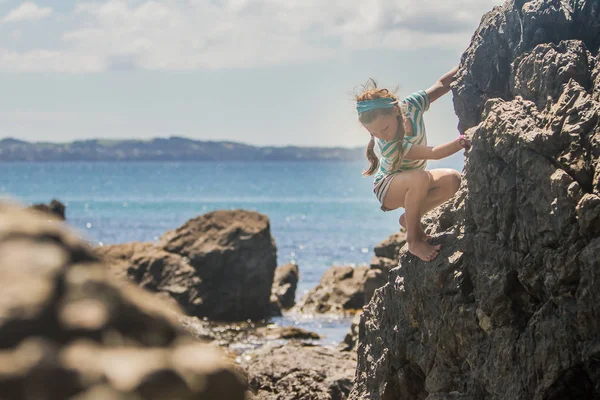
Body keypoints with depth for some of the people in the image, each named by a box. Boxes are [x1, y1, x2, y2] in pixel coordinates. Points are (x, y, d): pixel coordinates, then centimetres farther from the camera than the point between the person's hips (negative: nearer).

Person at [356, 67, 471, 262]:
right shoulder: (387, 146, -36)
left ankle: (410, 219, -2)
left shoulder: (410, 105, -23)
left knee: (452, 180, -23)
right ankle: (414, 240, -25)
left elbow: (441, 85, -7)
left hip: (411, 184, 6)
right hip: (387, 188, -6)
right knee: (421, 177, -39)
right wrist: (462, 141, -47)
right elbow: (434, 153, -38)